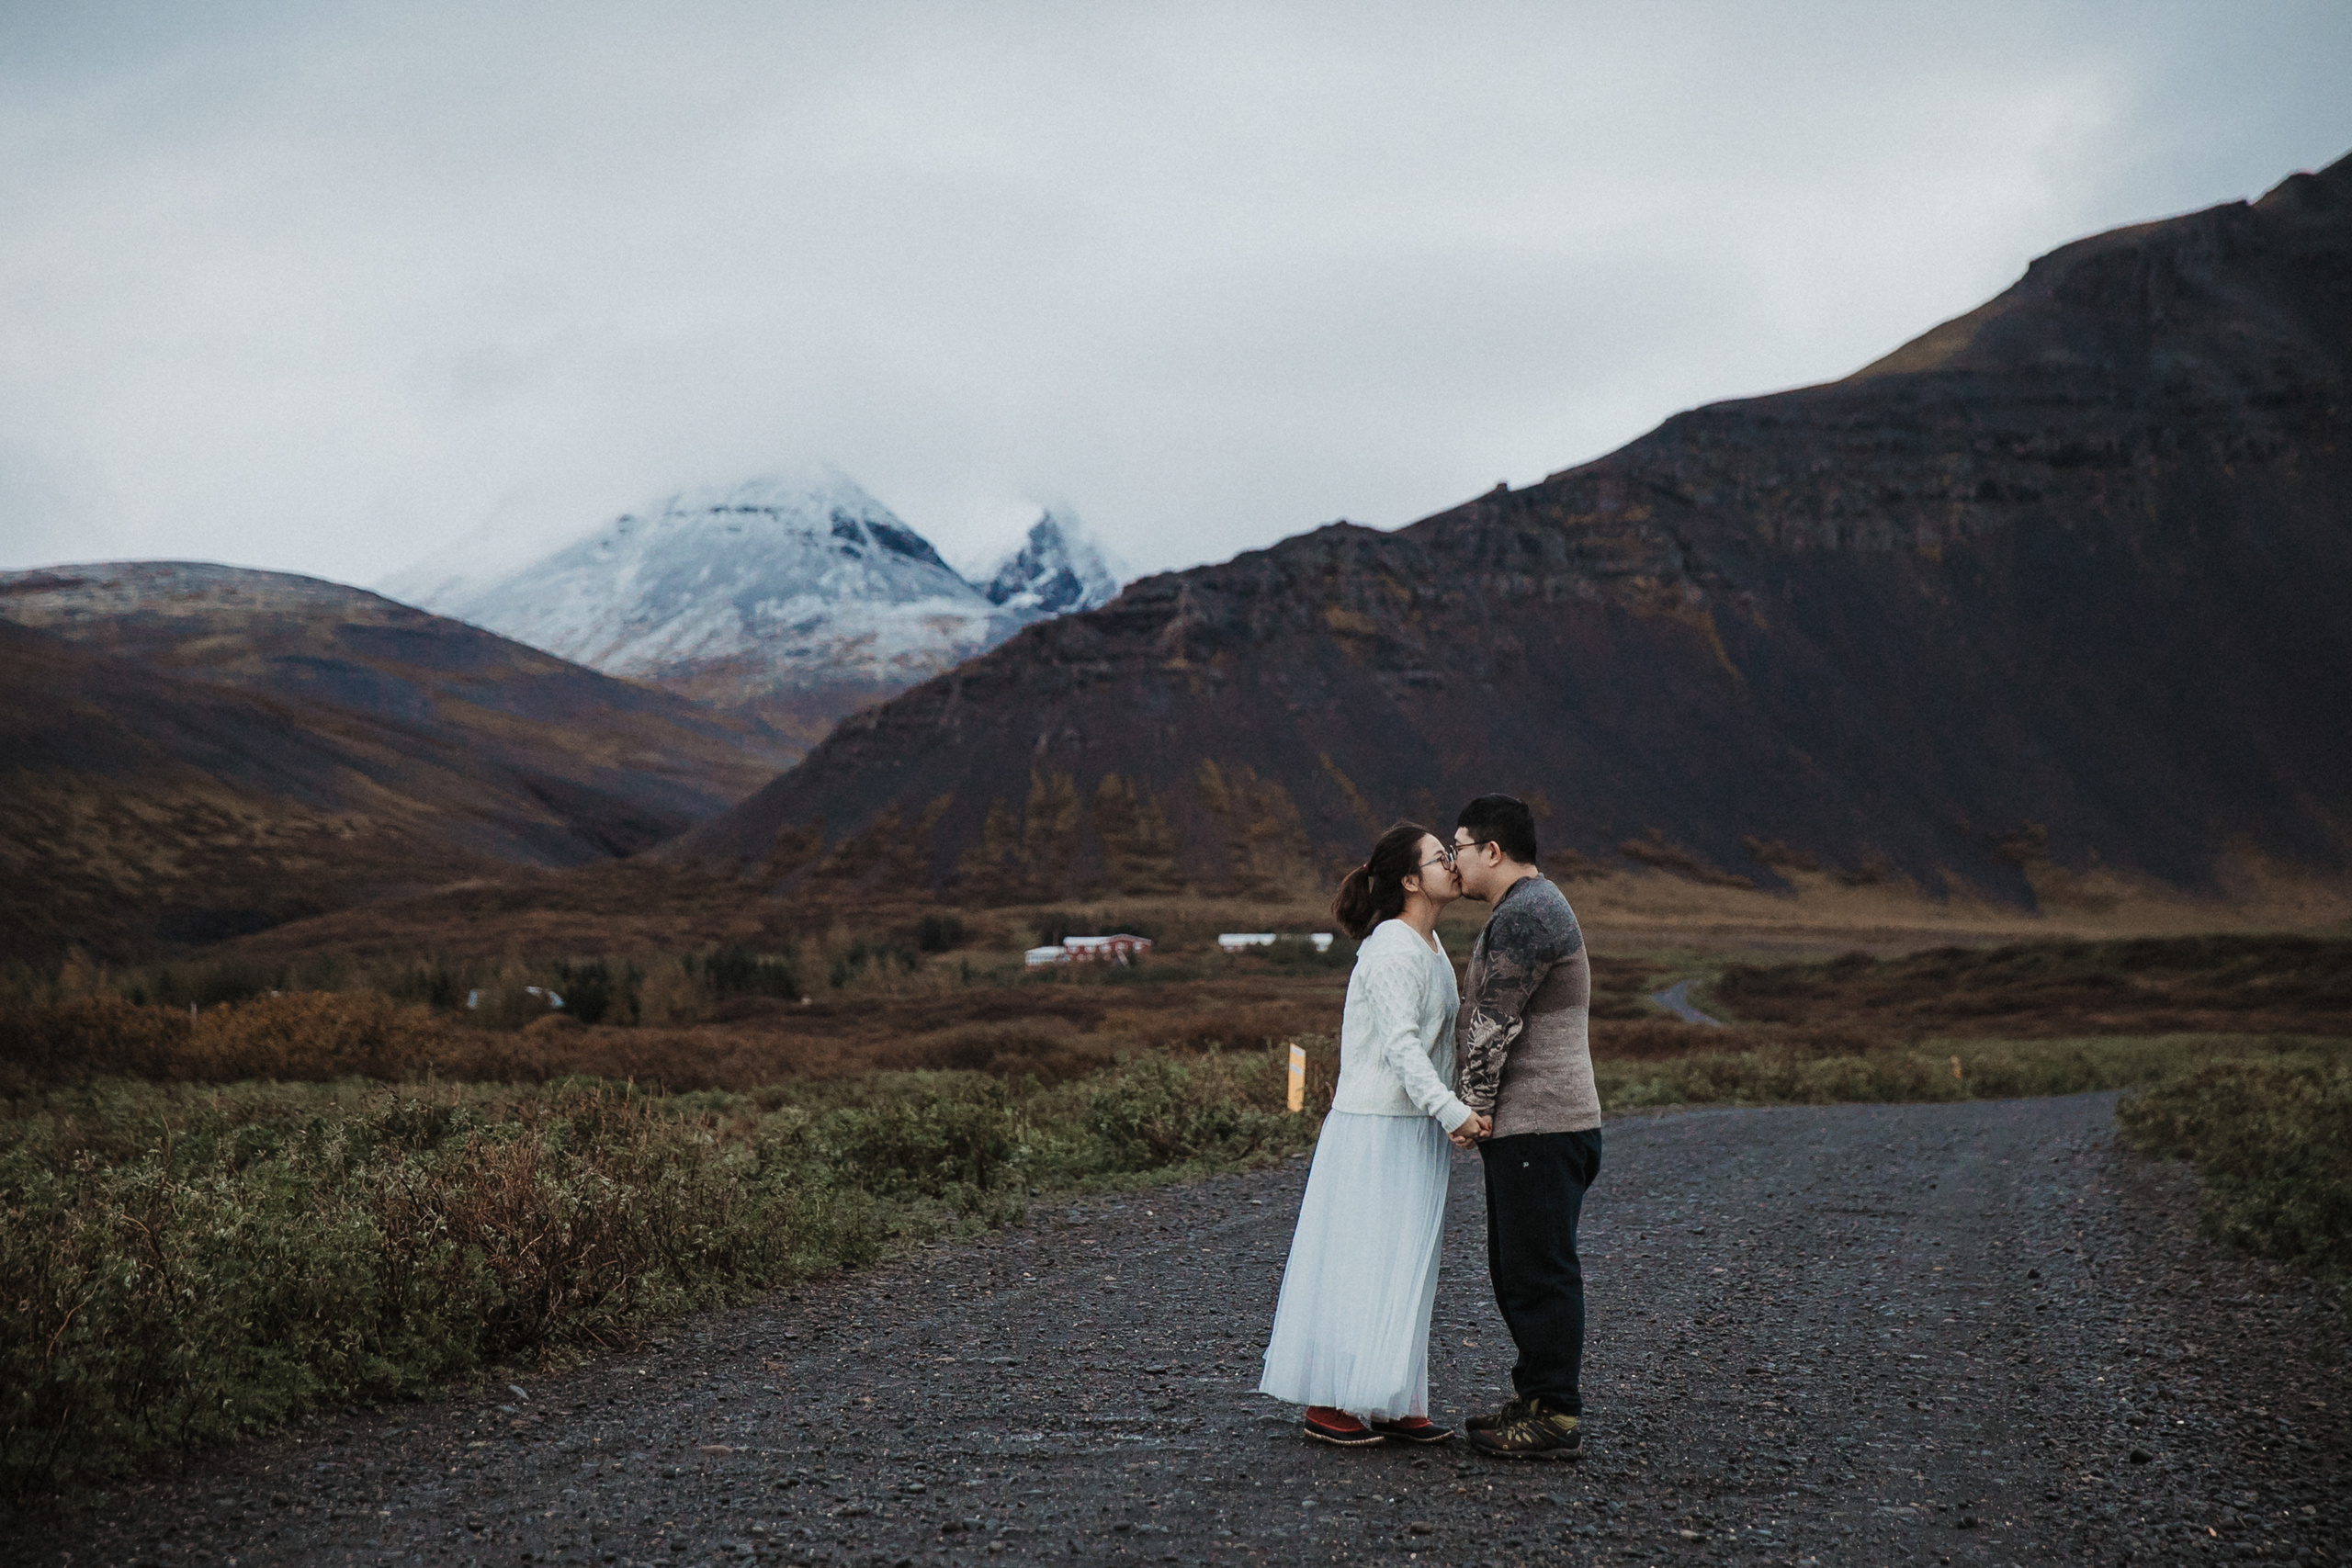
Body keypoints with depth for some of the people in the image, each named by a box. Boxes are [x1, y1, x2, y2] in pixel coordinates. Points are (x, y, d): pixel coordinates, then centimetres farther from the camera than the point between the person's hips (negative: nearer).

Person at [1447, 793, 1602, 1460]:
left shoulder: (1525, 915, -16)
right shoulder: (1533, 908, 20)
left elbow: (1492, 1023, -17)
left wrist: (1472, 1108, -9)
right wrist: (1484, 1111, 18)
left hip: (1540, 1125, -11)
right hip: (1527, 1126, 11)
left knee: (1540, 1272, -6)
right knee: (1518, 1270, 16)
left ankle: (1556, 1418, -1)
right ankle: (1542, 1399, 23)